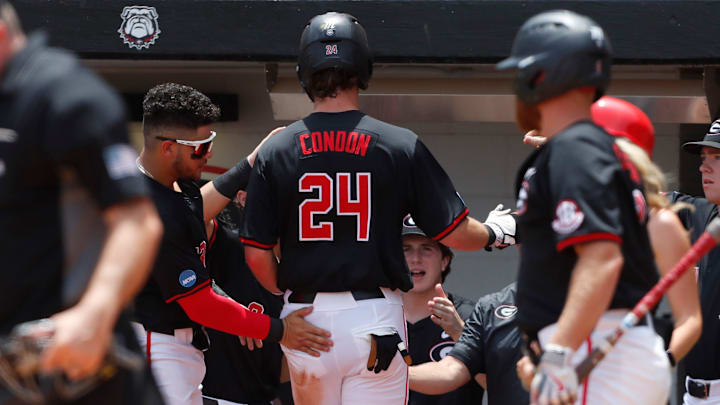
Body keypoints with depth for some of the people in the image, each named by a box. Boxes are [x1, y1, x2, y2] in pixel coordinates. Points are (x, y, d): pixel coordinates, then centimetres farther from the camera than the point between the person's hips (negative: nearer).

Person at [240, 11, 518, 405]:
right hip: (373, 315, -2)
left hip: (303, 316, 2)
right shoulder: (401, 145, -4)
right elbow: (454, 233, -2)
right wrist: (497, 232, 20)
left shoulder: (274, 150, 0)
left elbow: (256, 254, -1)